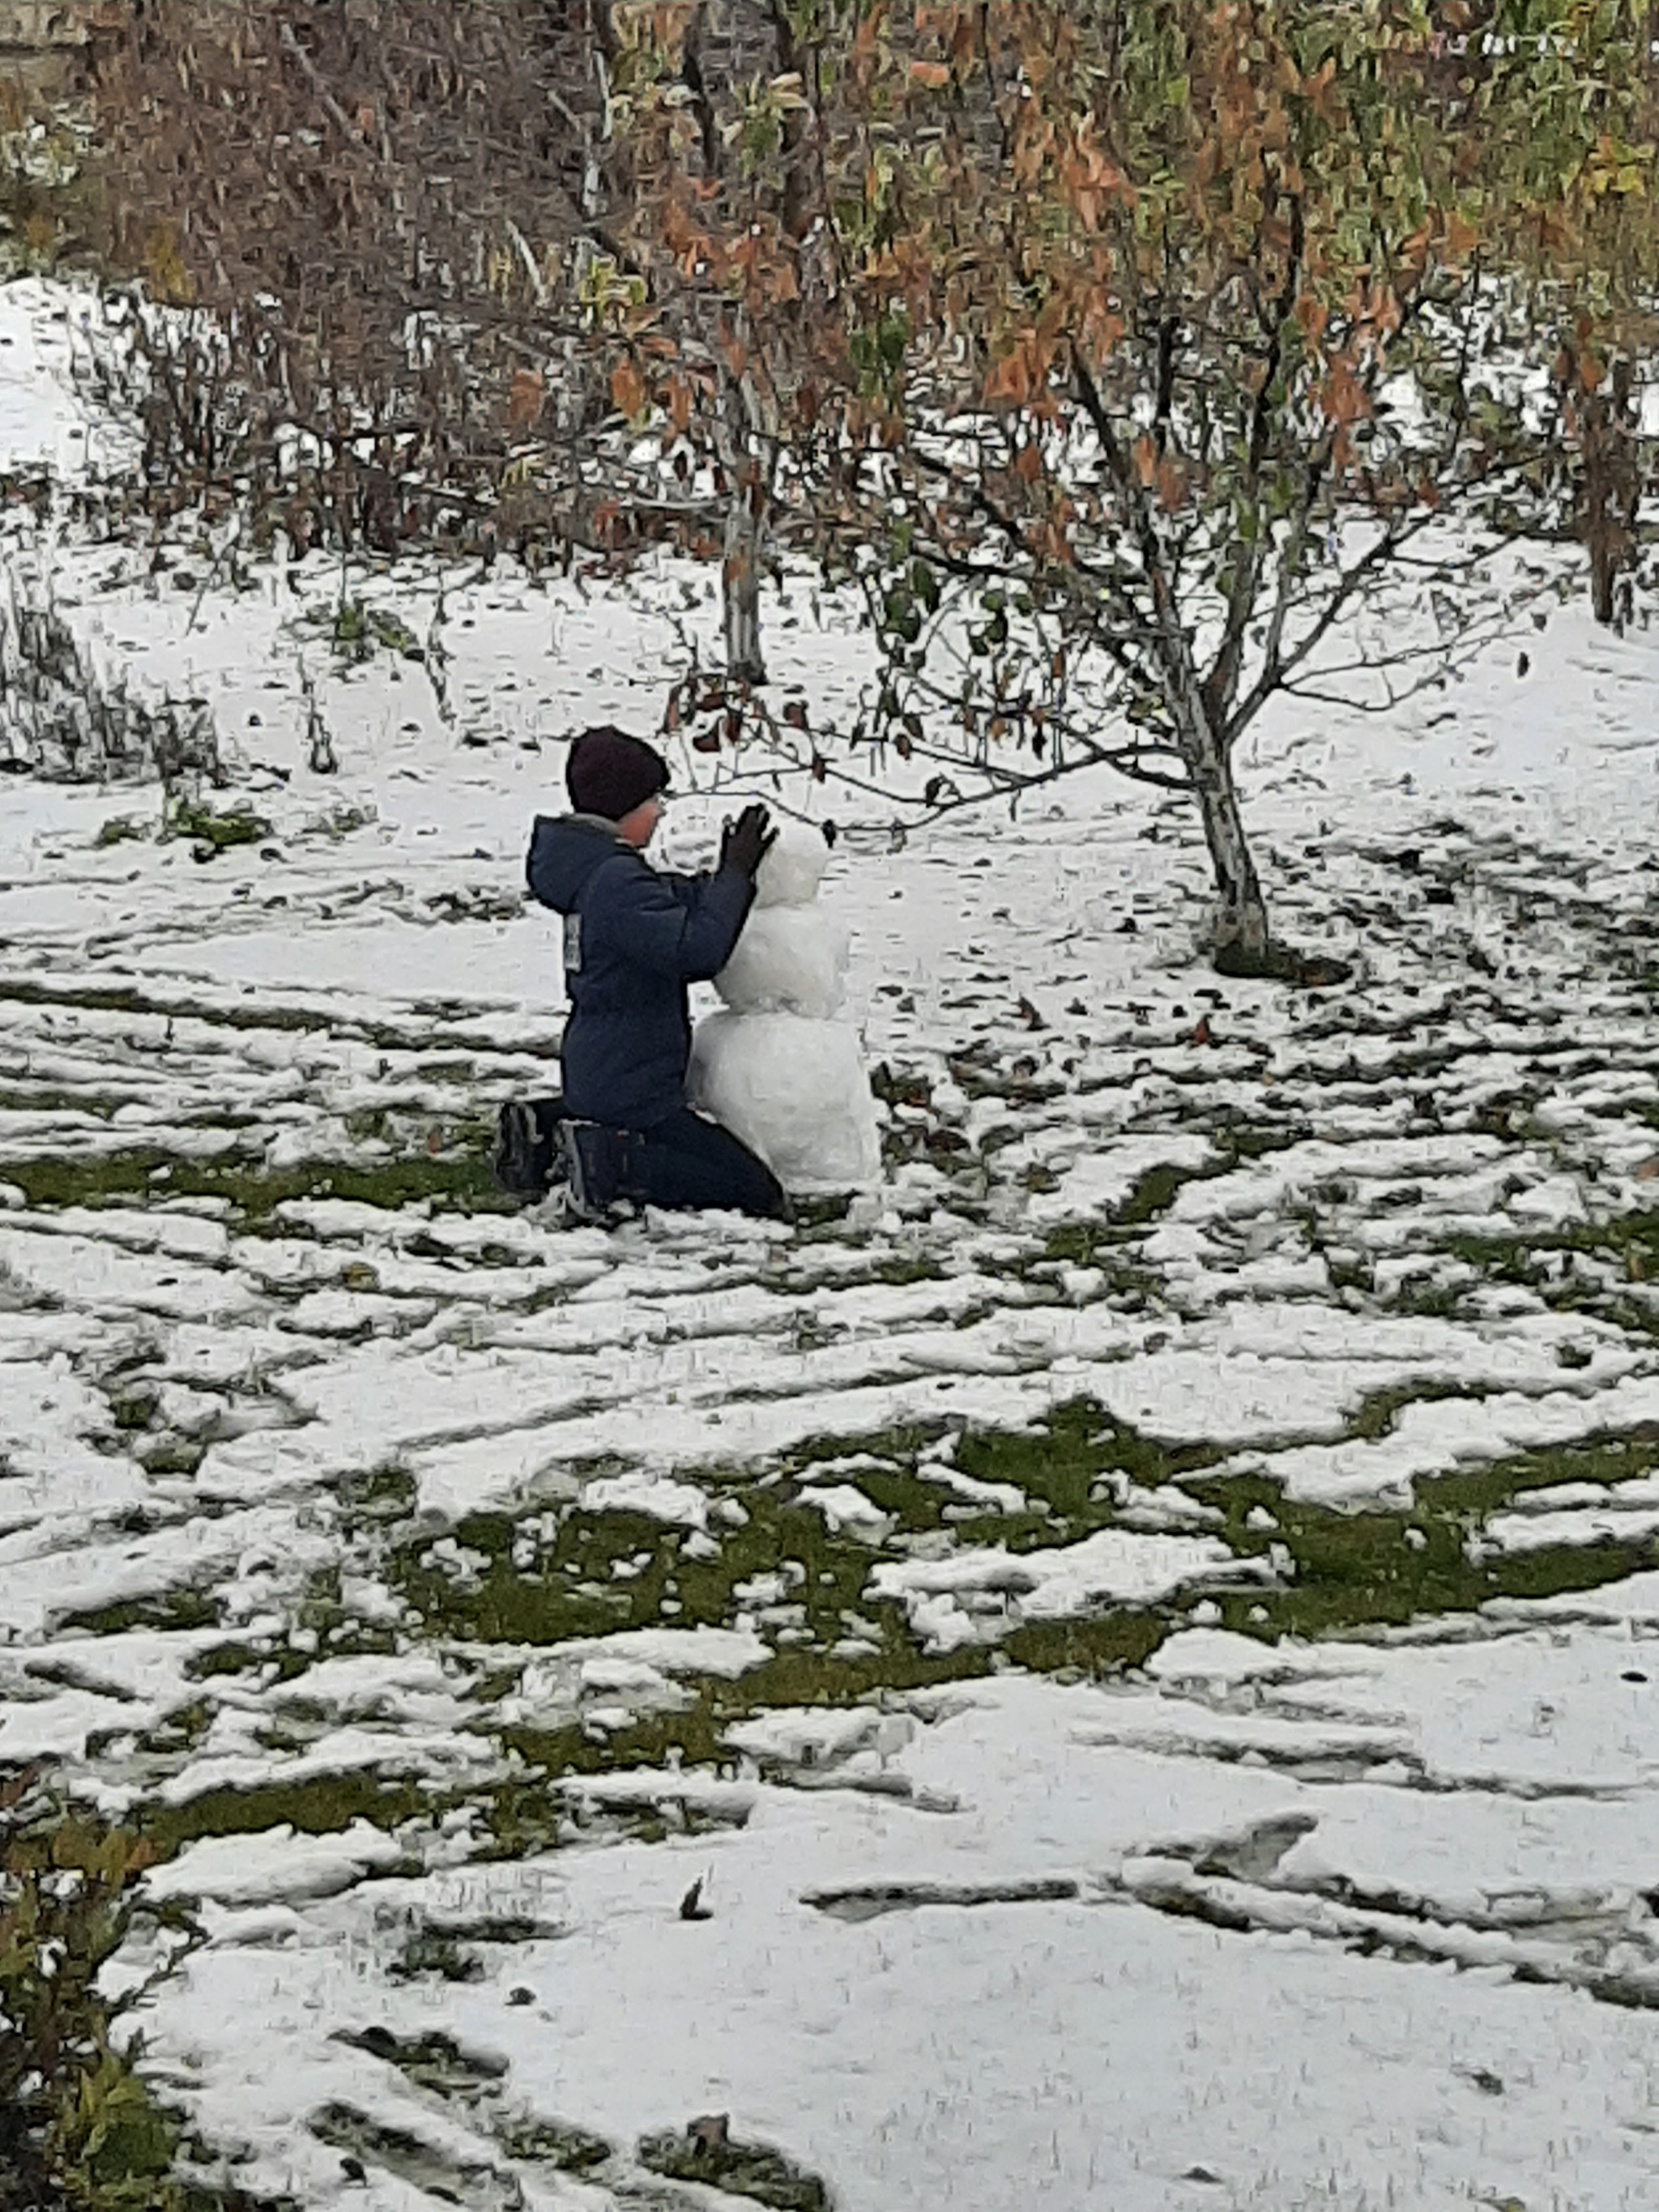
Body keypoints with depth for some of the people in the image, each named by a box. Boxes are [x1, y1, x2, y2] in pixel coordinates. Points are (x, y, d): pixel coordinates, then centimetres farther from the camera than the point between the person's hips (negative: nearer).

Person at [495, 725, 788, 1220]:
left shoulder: (594, 869, 10)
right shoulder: (618, 882, -21)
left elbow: (679, 908, 18)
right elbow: (697, 948, -29)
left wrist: (729, 874, 6)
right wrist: (735, 875, -21)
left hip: (593, 1072, 10)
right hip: (629, 1089, -10)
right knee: (758, 1193, -10)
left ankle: (546, 1126, 16)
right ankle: (607, 1162, -15)